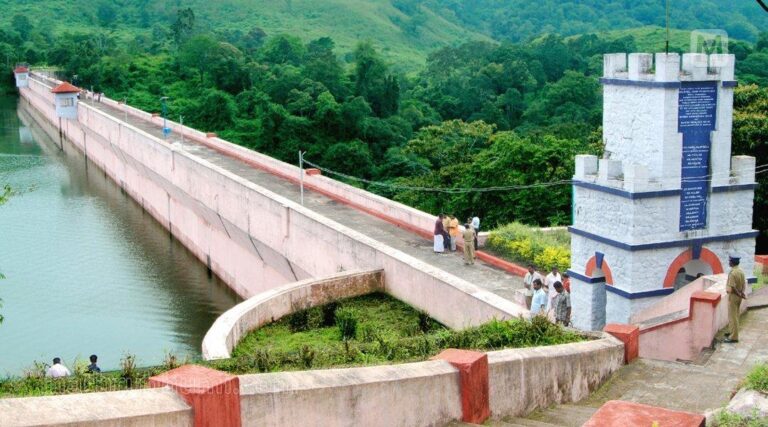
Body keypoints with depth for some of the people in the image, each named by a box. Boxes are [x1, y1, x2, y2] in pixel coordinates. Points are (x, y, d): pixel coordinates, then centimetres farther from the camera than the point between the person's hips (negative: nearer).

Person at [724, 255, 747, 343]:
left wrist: (739, 294, -12)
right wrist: (741, 292, 3)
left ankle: (733, 337, -1)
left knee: (733, 317, -3)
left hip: (733, 296, -9)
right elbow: (744, 283, 10)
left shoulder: (732, 273, -24)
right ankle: (732, 332, 31)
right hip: (739, 296, 9)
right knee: (736, 315, 19)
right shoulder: (741, 271, 5)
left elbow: (732, 287, -24)